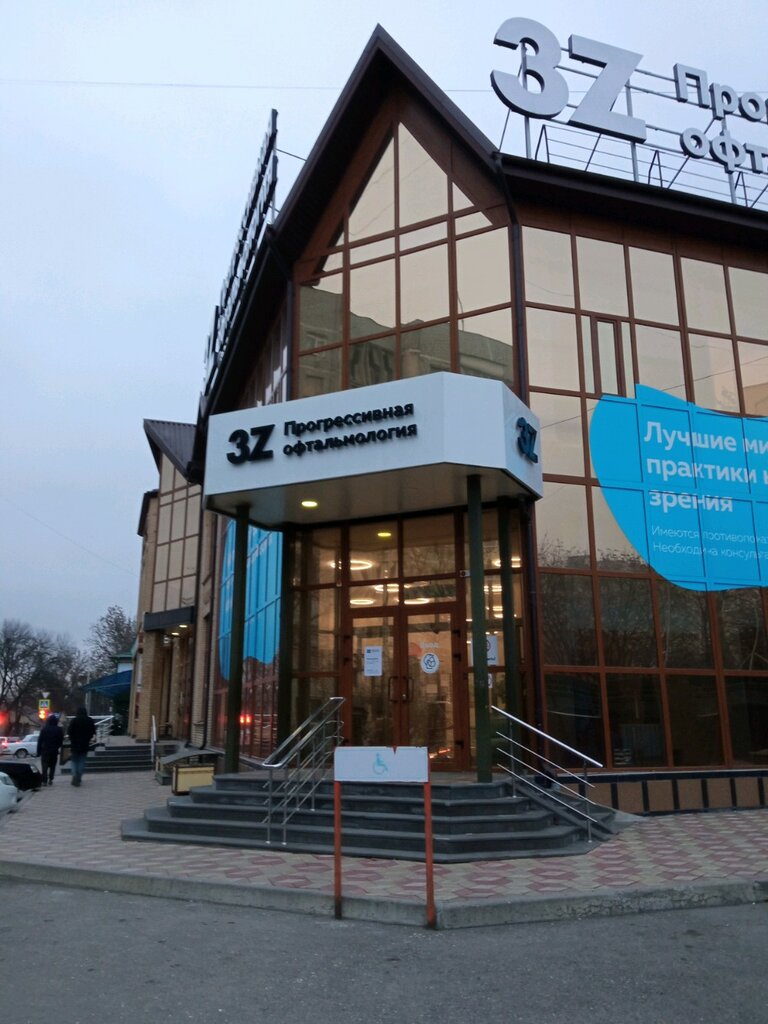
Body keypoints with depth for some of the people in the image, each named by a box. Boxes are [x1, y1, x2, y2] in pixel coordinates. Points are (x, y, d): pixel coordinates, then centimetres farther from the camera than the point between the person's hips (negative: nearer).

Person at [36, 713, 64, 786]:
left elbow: (40, 741, -4)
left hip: (45, 751, -1)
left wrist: (38, 751, 1)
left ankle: (44, 781, -6)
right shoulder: (59, 730, -1)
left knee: (44, 766, 1)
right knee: (52, 766, 12)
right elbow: (61, 741, 2)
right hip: (54, 751, 1)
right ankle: (50, 780, 8)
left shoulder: (44, 729, -5)